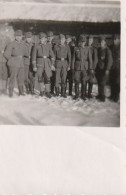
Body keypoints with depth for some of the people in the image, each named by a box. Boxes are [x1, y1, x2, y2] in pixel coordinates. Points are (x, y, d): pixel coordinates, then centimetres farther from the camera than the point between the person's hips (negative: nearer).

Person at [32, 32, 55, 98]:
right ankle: (42, 91, 15)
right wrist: (34, 66, -3)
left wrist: (52, 64, -5)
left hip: (47, 63, 1)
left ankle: (47, 92, 5)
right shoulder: (36, 46, 3)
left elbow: (52, 56, 6)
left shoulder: (48, 46, 9)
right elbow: (34, 56, 2)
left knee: (47, 78, -3)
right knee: (40, 77, 0)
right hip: (39, 63, -1)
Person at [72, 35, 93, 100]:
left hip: (85, 67, 0)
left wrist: (90, 68, -3)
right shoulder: (76, 49, 5)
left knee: (84, 82, 1)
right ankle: (77, 94, 14)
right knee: (77, 81, 1)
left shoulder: (87, 49, 5)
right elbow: (73, 59, 5)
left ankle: (83, 95, 12)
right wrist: (72, 67, 0)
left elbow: (90, 59, 3)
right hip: (77, 67, 0)